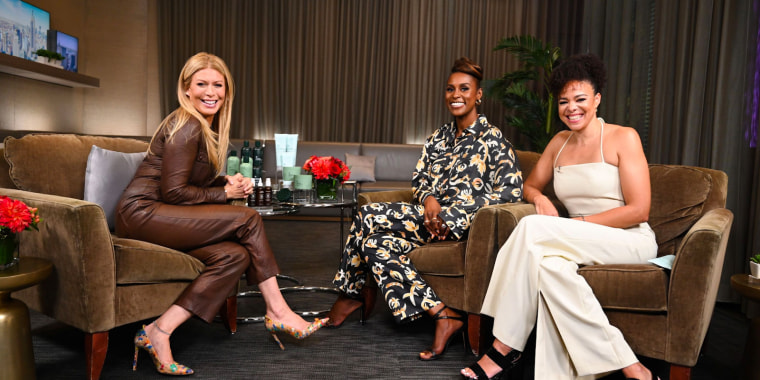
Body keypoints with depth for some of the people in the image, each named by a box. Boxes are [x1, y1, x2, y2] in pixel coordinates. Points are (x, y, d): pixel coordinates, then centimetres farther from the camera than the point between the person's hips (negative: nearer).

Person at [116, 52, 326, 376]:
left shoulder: (208, 125, 15)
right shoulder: (187, 126, -14)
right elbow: (173, 192, -17)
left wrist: (228, 181, 0)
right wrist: (225, 193, -8)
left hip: (161, 217, 9)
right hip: (142, 213, -9)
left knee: (236, 255, -15)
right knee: (248, 220, -19)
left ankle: (158, 332, -11)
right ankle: (277, 312, -9)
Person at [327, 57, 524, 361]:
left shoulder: (491, 138, -4)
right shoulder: (440, 136, 17)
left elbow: (512, 190, -13)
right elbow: (419, 178, 14)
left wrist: (450, 214, -19)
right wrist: (429, 198, -13)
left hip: (459, 224, -7)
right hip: (432, 218, 7)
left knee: (369, 216, -19)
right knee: (378, 244, -20)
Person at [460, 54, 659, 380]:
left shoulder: (623, 138, -4)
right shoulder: (559, 142, 12)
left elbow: (638, 211, -10)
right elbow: (530, 185, 21)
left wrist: (579, 223, -17)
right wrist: (539, 198, -4)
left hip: (629, 241, -5)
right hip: (583, 243, 5)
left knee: (532, 228, -29)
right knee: (551, 264, -33)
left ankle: (506, 347, -22)